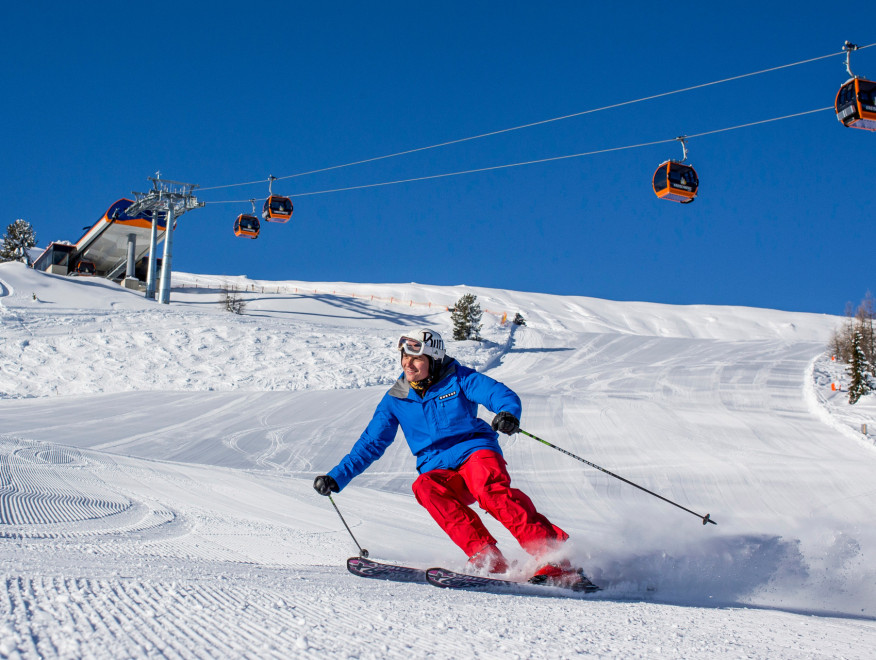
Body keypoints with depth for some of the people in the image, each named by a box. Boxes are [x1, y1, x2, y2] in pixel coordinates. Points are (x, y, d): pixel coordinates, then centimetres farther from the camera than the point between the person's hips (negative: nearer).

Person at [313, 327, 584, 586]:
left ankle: (553, 557, -38)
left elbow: (502, 395, -10)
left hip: (475, 451, -3)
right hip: (439, 470, 3)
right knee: (425, 487, -32)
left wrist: (508, 413, -35)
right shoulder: (395, 400, 10)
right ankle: (487, 558, -39)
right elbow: (370, 444, 16)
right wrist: (337, 478, 9)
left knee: (490, 490, -35)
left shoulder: (458, 379, 1)